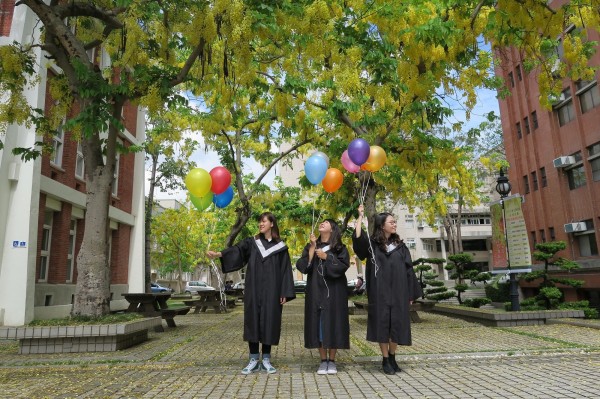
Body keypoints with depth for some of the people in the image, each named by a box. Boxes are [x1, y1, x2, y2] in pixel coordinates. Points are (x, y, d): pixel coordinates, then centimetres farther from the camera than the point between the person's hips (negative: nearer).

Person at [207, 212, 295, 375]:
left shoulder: (280, 247, 5)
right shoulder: (252, 242, 7)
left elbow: (285, 270, 3)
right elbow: (236, 249, -10)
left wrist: (285, 293, -4)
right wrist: (217, 254, -28)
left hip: (272, 291, -1)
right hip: (253, 290, 1)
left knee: (269, 321, 1)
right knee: (253, 320, 2)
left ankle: (266, 360, 13)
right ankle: (254, 360, 11)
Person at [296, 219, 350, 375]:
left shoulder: (339, 247, 3)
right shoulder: (310, 246, 10)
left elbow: (344, 265, -10)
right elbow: (303, 266, -3)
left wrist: (326, 257, -14)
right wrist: (312, 248, -9)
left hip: (334, 292, -2)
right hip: (316, 291, 2)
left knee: (333, 323, 0)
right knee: (318, 324, 2)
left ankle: (332, 360, 10)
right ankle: (323, 360, 11)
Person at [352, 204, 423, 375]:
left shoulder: (400, 246, 9)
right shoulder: (372, 245, 2)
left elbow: (408, 270, 8)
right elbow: (357, 238, -18)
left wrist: (411, 294, 5)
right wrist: (360, 216, -14)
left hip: (398, 292, 3)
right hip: (380, 292, -2)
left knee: (396, 324, 6)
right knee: (383, 324, 1)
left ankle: (392, 357, 24)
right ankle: (385, 360, 14)